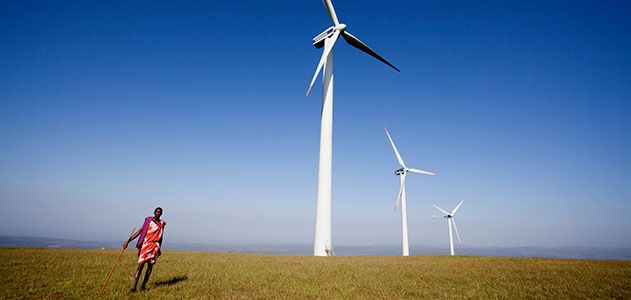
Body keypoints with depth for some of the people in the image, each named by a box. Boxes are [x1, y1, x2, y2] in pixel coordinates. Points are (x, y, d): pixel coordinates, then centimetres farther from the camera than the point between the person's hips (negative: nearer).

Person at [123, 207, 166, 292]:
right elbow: (139, 231, 0)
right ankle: (134, 286, -12)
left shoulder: (162, 223, 11)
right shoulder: (148, 220, 2)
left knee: (150, 266, 3)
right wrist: (128, 241, -6)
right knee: (141, 264, -12)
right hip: (145, 245, -3)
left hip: (155, 246, 3)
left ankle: (143, 285, 11)